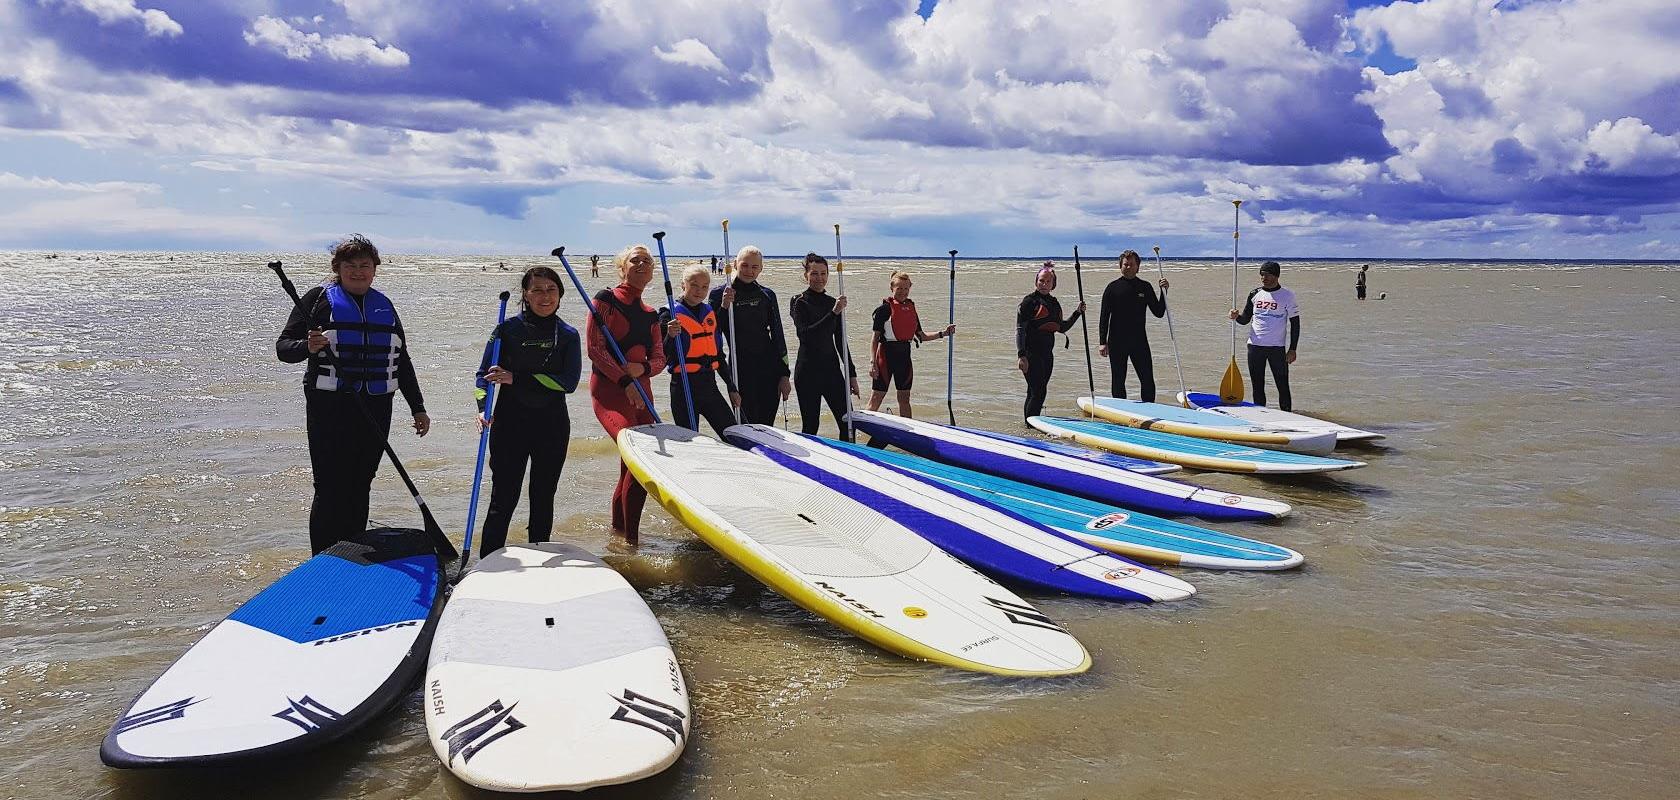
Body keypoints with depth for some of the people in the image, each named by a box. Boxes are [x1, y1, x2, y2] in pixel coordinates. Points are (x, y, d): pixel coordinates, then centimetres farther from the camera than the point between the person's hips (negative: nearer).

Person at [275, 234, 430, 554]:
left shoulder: (384, 306, 16)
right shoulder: (320, 299, 2)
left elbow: (402, 361, 21)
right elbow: (283, 346, -1)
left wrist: (418, 408, 18)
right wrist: (308, 347, -23)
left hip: (375, 410, 4)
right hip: (330, 408, -4)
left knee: (360, 488, 8)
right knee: (330, 489, -5)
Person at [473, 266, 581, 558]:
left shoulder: (568, 335, 3)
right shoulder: (508, 329, 0)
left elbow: (568, 382, -10)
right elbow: (484, 375, 1)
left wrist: (516, 379, -18)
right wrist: (483, 408, -18)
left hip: (553, 426, 2)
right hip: (510, 422, -2)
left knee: (543, 498, 12)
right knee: (504, 498, -3)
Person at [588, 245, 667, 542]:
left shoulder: (651, 315, 17)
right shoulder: (606, 300, -2)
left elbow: (659, 358, 14)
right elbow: (594, 347, -10)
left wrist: (642, 368, -9)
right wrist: (624, 380, -17)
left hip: (641, 391, 7)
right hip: (609, 388, -7)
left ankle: (619, 524, 30)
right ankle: (632, 540, -18)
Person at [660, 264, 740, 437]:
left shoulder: (710, 312, 11)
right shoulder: (670, 314, -6)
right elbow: (662, 359, -11)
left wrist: (732, 388, 18)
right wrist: (670, 336, -29)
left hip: (709, 385, 5)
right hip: (684, 387, -5)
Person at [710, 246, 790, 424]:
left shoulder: (768, 295, 10)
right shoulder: (719, 294, 0)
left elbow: (778, 335, 13)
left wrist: (784, 375, 9)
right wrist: (724, 307, -19)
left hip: (770, 367, 3)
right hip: (741, 368, -3)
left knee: (766, 426, 5)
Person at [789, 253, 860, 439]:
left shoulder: (833, 303, 11)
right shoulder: (798, 302, -4)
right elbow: (805, 334, -19)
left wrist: (852, 374, 15)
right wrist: (833, 313, -23)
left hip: (832, 368, 5)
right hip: (808, 371, -5)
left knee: (848, 423, -1)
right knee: (810, 425, -1)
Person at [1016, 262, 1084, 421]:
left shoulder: (1054, 303, 15)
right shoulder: (1029, 301, -6)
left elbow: (1061, 328, 23)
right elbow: (1020, 330, -11)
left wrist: (1077, 313, 12)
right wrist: (1021, 356, -19)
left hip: (1046, 354, 7)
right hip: (1031, 353, -7)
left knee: (1034, 393, 11)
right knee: (1038, 391, -13)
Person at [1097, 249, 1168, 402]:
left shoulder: (1145, 287, 8)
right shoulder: (1113, 287, 2)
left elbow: (1159, 313, 8)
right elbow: (1103, 317, -1)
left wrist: (1163, 292, -4)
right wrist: (1102, 342, -8)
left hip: (1139, 341, 2)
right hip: (1117, 342, -1)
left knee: (1148, 381, -1)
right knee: (1118, 382, 5)